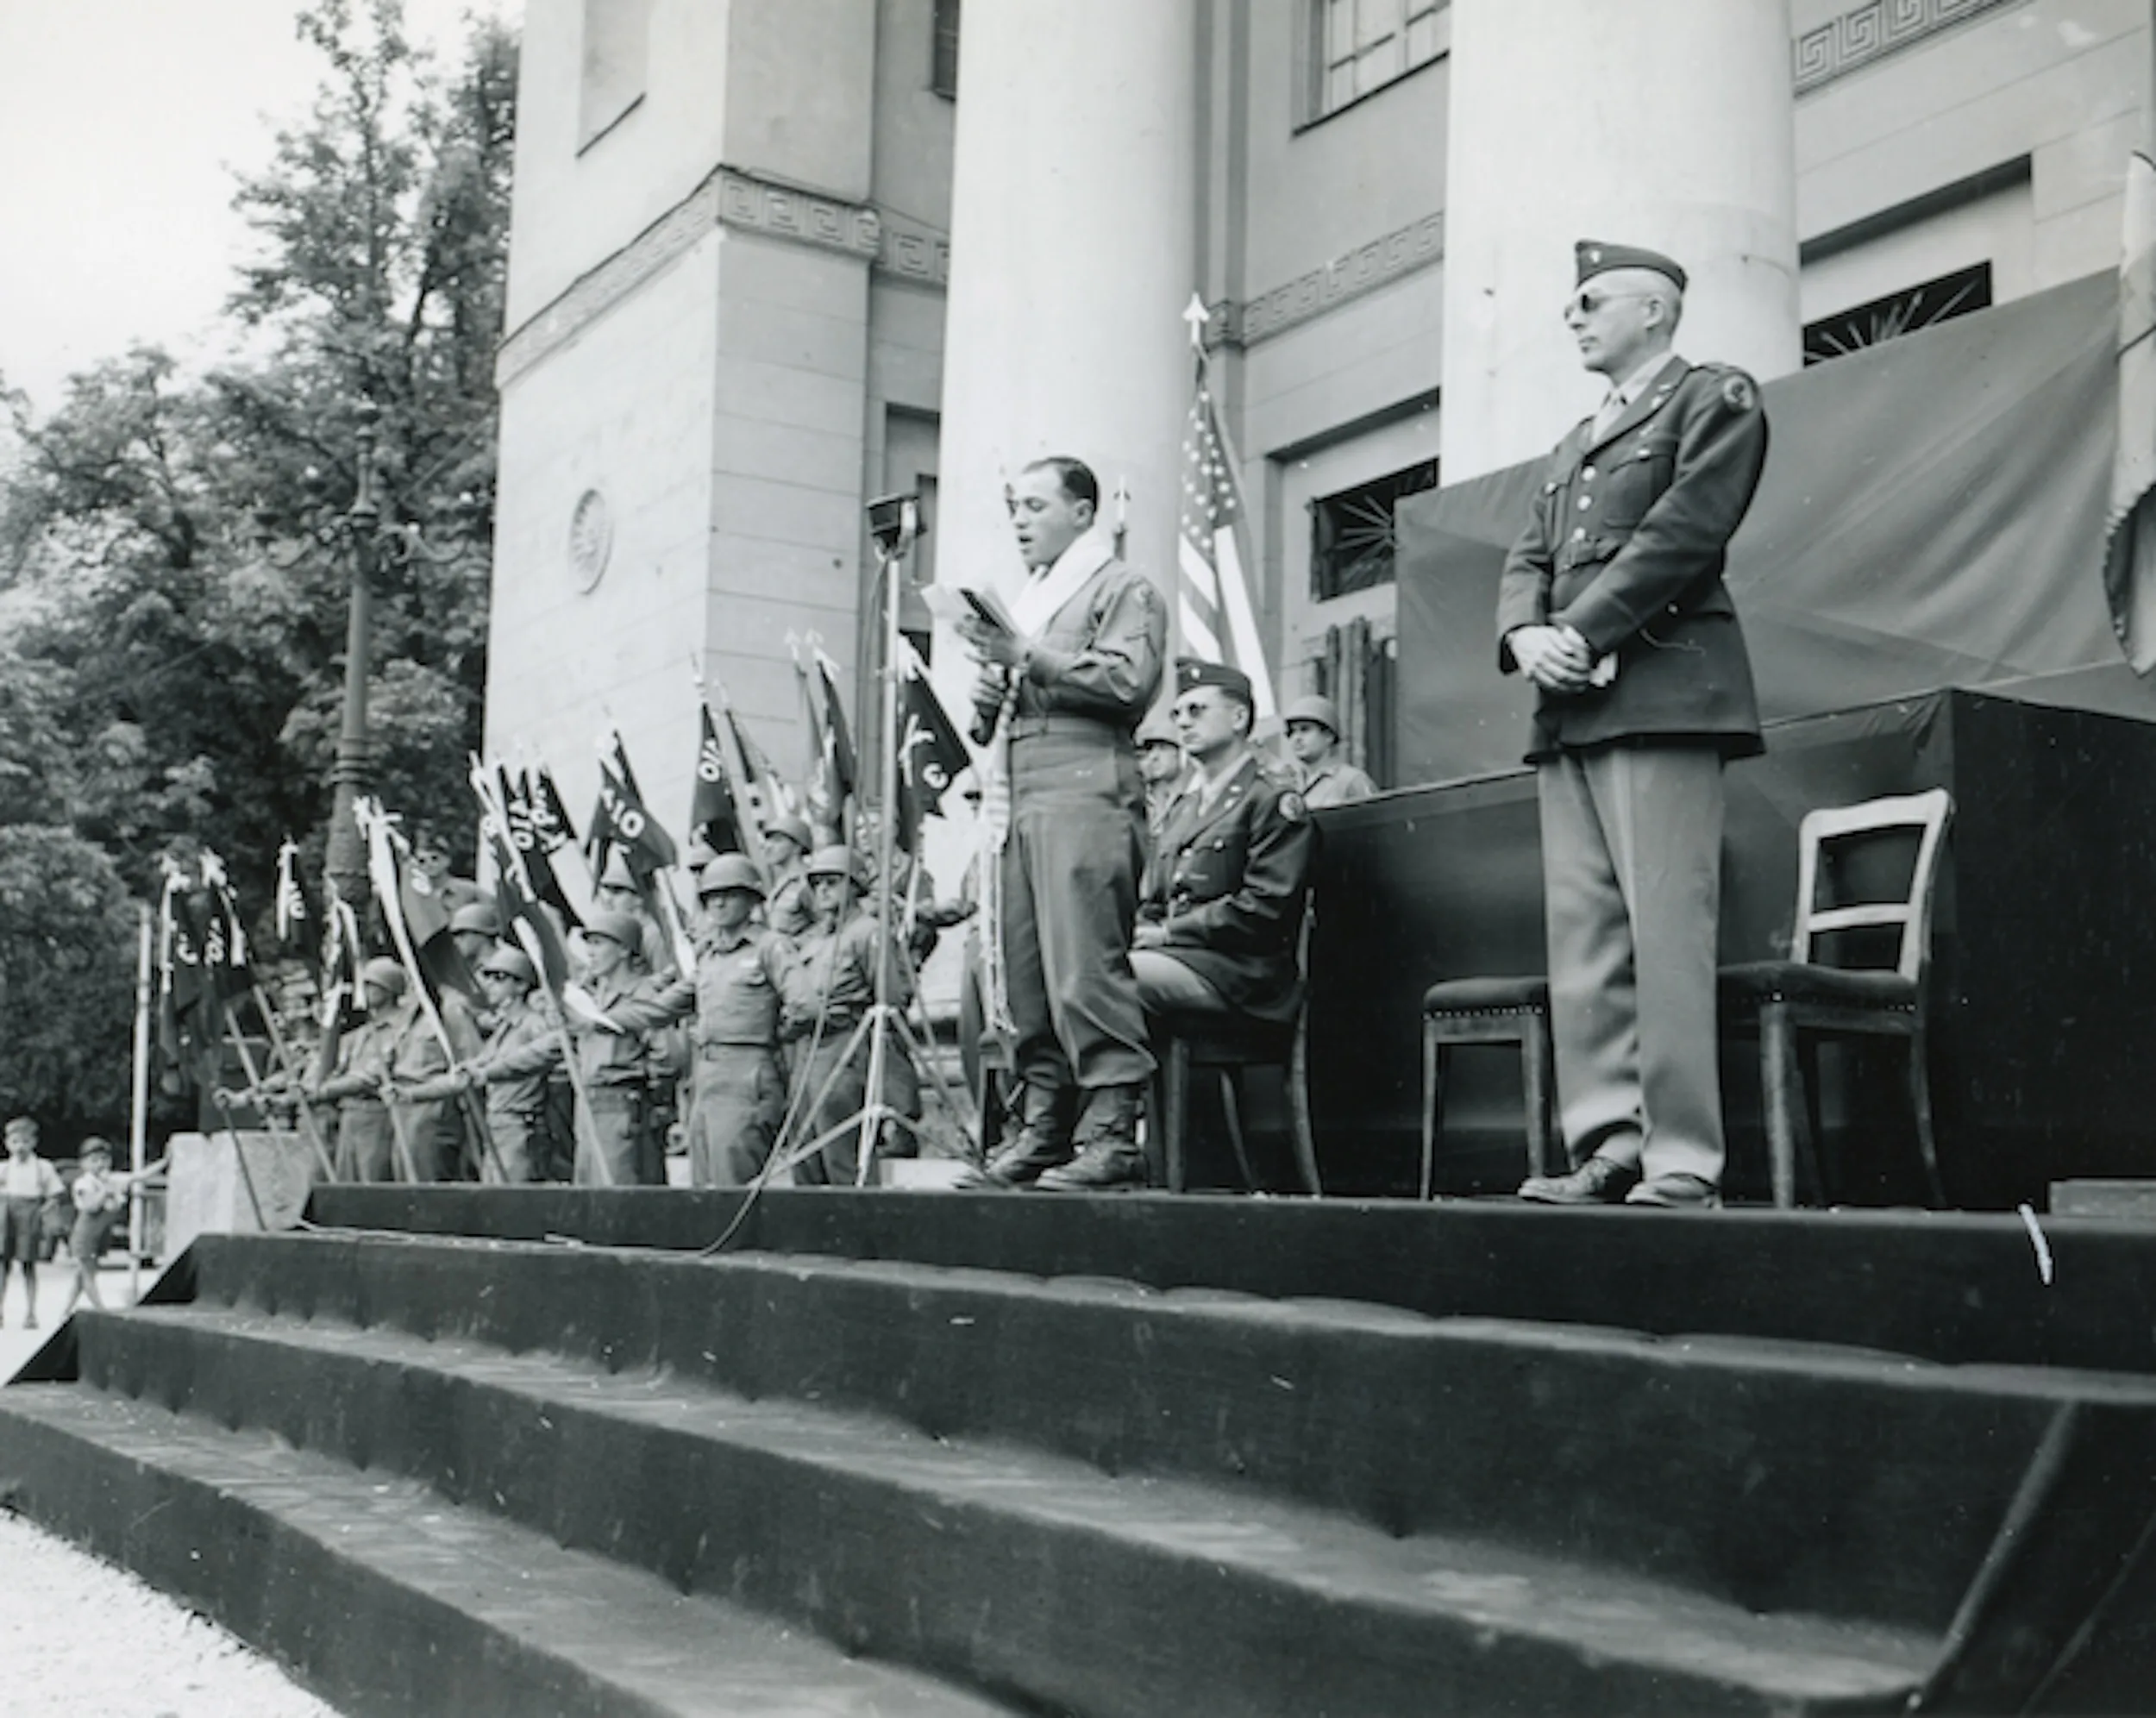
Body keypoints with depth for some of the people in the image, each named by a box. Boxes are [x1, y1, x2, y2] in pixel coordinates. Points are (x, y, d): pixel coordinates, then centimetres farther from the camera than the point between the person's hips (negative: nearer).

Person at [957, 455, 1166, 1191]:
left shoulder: (1122, 590, 5)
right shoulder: (1027, 599, 29)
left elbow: (1130, 681, -12)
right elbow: (1000, 715, 33)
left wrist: (1029, 657, -12)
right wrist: (989, 696, 9)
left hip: (1087, 790, -8)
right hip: (1021, 797, 8)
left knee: (1085, 967, -14)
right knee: (1025, 972, 2)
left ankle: (1112, 1131, -14)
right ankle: (1043, 1123, 6)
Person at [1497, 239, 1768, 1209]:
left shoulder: (1714, 399, 7)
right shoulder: (1572, 447, 29)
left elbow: (1684, 530, -8)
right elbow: (1528, 560, 19)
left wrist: (1582, 633, -13)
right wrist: (1526, 636, -2)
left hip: (1660, 692, -7)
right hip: (1569, 710, 8)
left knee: (1666, 933, -12)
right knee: (1582, 938, 1)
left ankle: (1682, 1165, -10)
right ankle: (1608, 1147, 3)